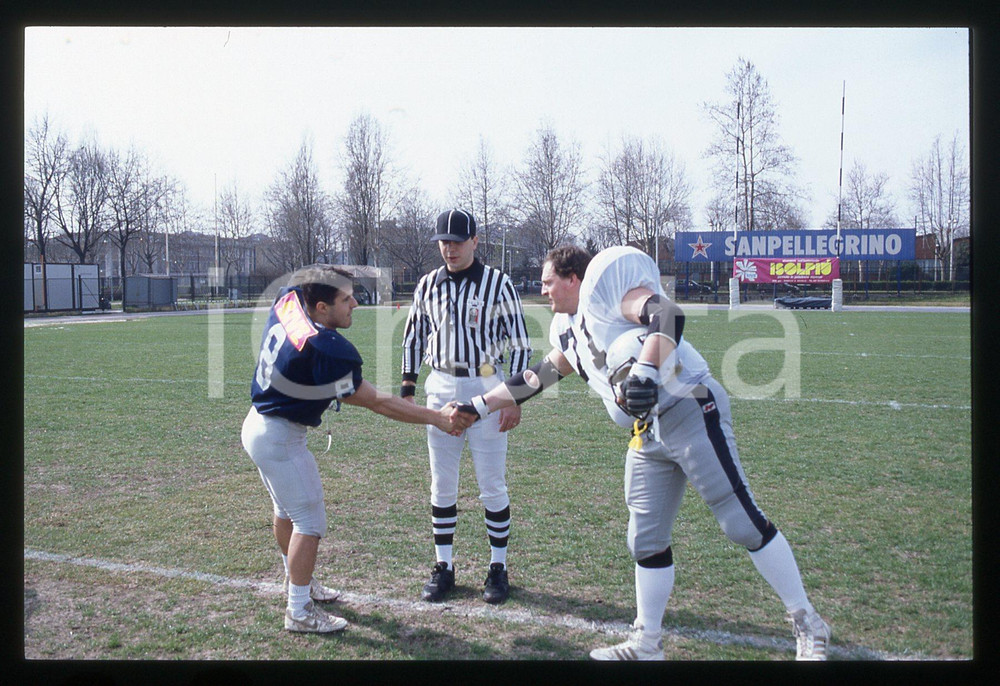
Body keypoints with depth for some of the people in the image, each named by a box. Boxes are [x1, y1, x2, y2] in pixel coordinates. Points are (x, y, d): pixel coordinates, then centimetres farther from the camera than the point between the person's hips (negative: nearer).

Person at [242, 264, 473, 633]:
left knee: (287, 510, 26)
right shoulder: (325, 350, -31)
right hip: (280, 439, -10)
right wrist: (435, 418, -20)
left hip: (258, 425, 10)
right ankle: (299, 611, 10)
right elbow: (376, 402, -24)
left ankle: (296, 579, 46)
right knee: (310, 521, 1)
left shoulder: (287, 302, -10)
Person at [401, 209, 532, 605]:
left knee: (492, 485, 2)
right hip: (440, 389, 4)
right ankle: (443, 567, 19)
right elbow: (413, 338, 14)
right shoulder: (428, 285, 7)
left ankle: (498, 568, 16)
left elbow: (519, 342, -4)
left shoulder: (497, 284, -4)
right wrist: (408, 389, 7)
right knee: (442, 485, 8)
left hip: (486, 389, -3)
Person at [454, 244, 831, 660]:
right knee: (646, 541, 13)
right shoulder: (566, 329, 20)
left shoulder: (604, 278, -7)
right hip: (647, 435, 9)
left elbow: (669, 316, -22)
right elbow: (537, 378, 29)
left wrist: (645, 372, -36)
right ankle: (646, 644, 25)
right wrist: (479, 407, 30)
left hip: (689, 411, -9)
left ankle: (807, 625, 9)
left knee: (742, 523, -5)